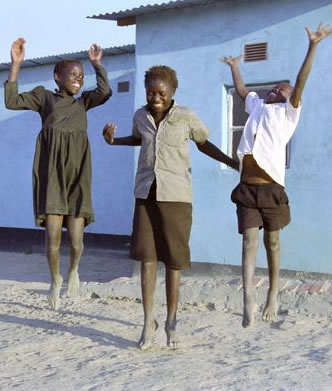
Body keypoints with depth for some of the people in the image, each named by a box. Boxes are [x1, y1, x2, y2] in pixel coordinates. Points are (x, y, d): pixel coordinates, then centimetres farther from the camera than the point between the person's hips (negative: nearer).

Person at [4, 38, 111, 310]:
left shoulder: (82, 102, 20)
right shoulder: (44, 96, 14)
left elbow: (104, 92, 0)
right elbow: (12, 101, 1)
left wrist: (97, 63, -1)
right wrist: (16, 64, -3)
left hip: (77, 174, 2)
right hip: (51, 174, -2)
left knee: (75, 239, -7)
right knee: (53, 236, -7)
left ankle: (74, 270, 27)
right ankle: (55, 280, 21)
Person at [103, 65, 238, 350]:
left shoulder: (187, 118, -5)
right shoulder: (140, 116, 6)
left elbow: (204, 144, 10)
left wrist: (232, 162, -2)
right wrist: (114, 141, 11)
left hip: (176, 195, -3)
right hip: (146, 193, 3)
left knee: (174, 259, 2)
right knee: (146, 255, -2)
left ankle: (171, 322, 15)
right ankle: (149, 321, 7)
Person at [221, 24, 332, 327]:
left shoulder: (288, 112, 5)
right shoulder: (258, 107, 18)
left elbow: (301, 82, -7)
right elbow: (242, 90, 37)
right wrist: (235, 67, 49)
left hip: (271, 189, -3)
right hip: (247, 189, 3)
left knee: (272, 241, 7)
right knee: (250, 240, -8)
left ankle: (273, 295, 22)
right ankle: (249, 300, -17)